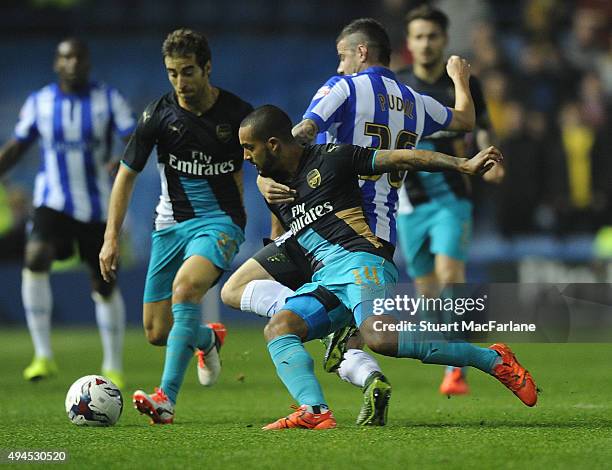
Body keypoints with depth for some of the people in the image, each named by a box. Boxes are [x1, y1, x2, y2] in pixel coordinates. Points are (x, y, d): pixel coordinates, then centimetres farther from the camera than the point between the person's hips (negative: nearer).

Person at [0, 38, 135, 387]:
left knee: (104, 285, 9)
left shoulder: (109, 99, -3)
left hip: (98, 207, 0)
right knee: (35, 260, -27)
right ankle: (44, 356, -22)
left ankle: (114, 367, 27)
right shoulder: (39, 102, 1)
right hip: (53, 202, 0)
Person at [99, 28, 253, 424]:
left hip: (220, 221, -3)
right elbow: (127, 174, 4)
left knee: (185, 286, -33)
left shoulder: (237, 113, -7)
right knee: (157, 333, 3)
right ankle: (208, 339, 40)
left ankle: (167, 399, -33)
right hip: (171, 224, 4)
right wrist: (111, 237, -1)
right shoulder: (159, 114, -4)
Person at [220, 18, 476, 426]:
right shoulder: (416, 104, 16)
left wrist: (267, 180, -27)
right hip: (381, 240, 7)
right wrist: (460, 78, 54)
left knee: (236, 289, -1)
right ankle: (371, 378, -19)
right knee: (343, 348, 15)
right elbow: (465, 119, 36)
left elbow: (300, 136, -19)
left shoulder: (344, 87, -2)